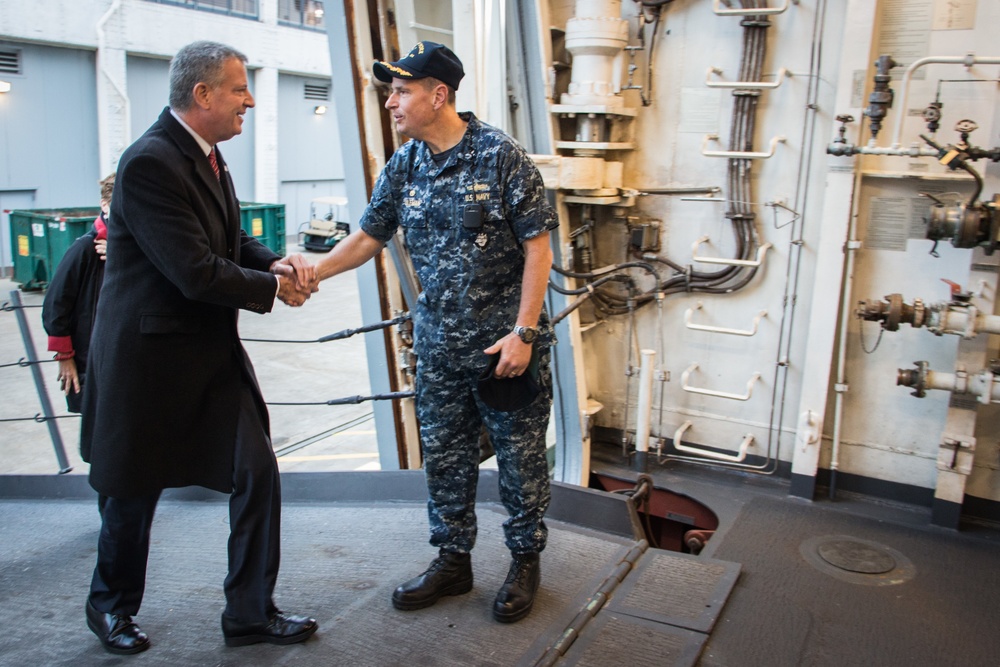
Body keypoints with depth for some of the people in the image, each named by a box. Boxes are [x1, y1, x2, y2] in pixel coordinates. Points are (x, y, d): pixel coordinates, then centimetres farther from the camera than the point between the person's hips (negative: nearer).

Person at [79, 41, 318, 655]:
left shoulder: (207, 155, 7)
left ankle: (251, 613, 20)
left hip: (214, 352, 8)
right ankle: (111, 607, 39)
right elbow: (196, 273, -26)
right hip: (151, 358, -8)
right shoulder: (150, 163, -22)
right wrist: (274, 288, -12)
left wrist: (276, 262, -5)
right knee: (134, 493, 12)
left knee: (258, 473, 4)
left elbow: (232, 239, 15)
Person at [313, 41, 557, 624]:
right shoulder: (402, 168, 5)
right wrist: (310, 273, -7)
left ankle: (526, 562, 29)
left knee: (521, 460, 8)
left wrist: (523, 333, -17)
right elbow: (369, 238, 10)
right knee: (445, 459, 15)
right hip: (438, 347, 5)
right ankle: (453, 561, 33)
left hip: (507, 343, -5)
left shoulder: (501, 155, -12)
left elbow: (538, 247, -12)